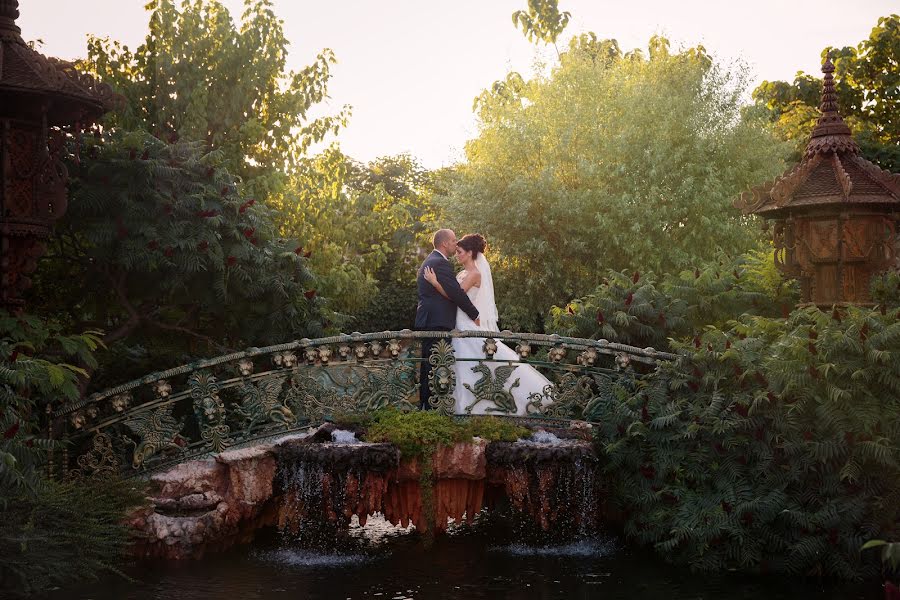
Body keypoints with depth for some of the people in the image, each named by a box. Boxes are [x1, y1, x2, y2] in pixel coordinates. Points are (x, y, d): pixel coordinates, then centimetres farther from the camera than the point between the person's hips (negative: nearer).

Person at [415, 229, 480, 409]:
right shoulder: (440, 263, -12)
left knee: (428, 366, 12)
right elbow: (456, 293, -16)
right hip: (437, 322, -11)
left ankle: (424, 404, 15)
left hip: (427, 320, 11)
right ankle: (433, 406, -12)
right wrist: (475, 315, -7)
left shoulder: (429, 261, 21)